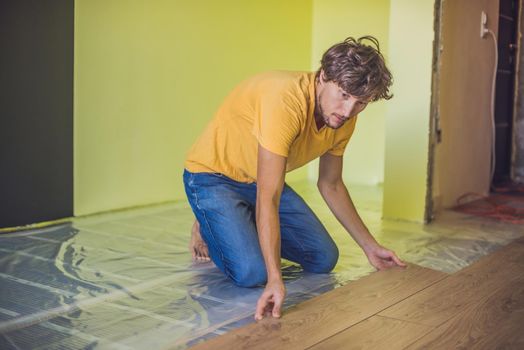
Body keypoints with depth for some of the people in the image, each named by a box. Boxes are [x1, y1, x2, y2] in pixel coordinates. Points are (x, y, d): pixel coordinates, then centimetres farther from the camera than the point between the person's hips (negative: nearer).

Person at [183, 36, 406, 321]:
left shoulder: (345, 117, -9)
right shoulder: (286, 99, -35)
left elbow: (330, 185, 6)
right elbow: (268, 198, -37)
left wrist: (370, 247, 7)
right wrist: (275, 280, -42)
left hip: (261, 179, 7)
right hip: (212, 176, -7)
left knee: (324, 260, 1)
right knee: (252, 272, -25)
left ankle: (250, 229, 23)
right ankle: (208, 229, 7)